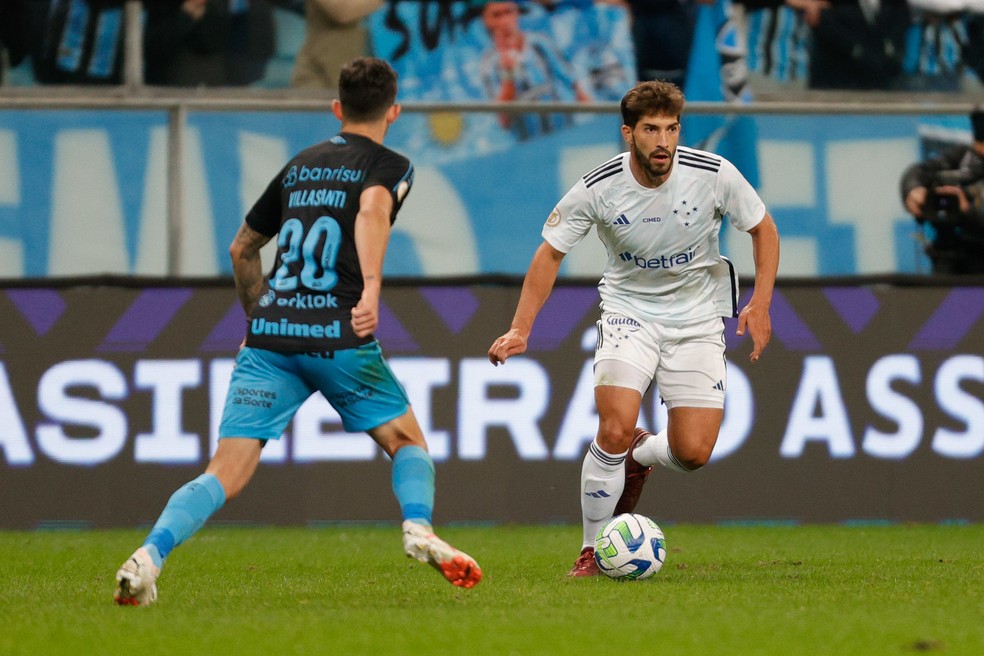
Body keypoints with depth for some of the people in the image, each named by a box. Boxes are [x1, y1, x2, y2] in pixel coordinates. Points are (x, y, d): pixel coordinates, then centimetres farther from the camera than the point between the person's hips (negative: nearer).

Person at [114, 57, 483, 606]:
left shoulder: (300, 165, 24)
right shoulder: (389, 165, 8)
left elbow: (242, 247, 32)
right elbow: (373, 210, -17)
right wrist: (372, 287, -29)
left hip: (270, 333, 4)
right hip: (338, 336, -3)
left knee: (227, 473, -4)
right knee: (407, 441, 17)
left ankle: (151, 555, -25)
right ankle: (419, 527, -10)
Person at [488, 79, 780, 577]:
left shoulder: (714, 175, -16)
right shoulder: (598, 188, -17)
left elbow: (763, 230, 1)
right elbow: (551, 252, -5)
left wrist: (761, 303, -9)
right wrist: (520, 330, -14)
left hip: (697, 319, 1)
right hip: (629, 311, -1)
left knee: (693, 453, -9)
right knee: (615, 430, -22)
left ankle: (639, 456, 29)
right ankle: (592, 550, -2)